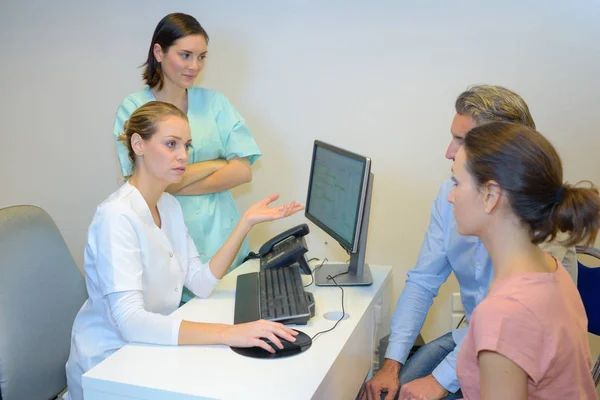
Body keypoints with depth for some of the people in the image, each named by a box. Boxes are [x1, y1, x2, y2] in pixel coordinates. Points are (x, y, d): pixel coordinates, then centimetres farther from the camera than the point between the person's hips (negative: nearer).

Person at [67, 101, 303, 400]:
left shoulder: (169, 205, 5)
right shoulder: (117, 216, -23)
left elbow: (201, 283, -2)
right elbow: (130, 321, -33)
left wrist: (246, 222, -10)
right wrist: (227, 333, -41)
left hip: (149, 349, 7)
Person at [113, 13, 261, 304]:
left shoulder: (214, 102, 4)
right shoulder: (134, 108, -2)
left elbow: (243, 171, -4)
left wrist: (175, 185, -10)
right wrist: (217, 163, -6)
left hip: (220, 236, 2)